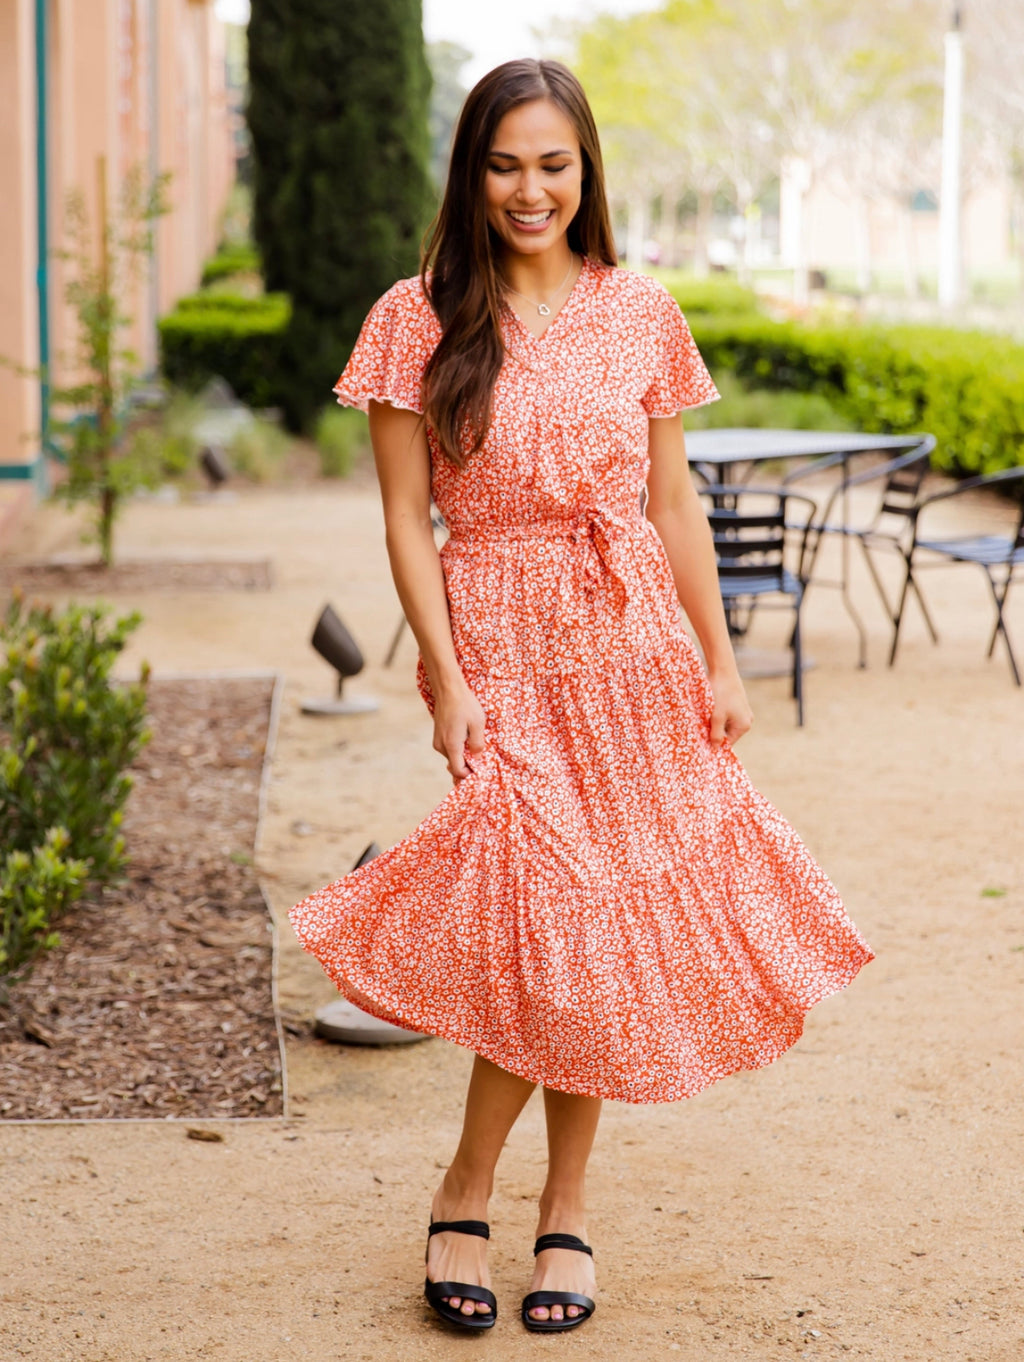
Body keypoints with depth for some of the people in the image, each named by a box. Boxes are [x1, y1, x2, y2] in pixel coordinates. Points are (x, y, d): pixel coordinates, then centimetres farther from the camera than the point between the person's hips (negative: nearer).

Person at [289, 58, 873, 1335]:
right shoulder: (419, 319, -2)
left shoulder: (640, 314, 5)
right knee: (556, 934, -9)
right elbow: (405, 515, -3)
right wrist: (448, 678, -10)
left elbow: (673, 501, 9)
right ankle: (464, 1192, 13)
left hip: (633, 648, 3)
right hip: (500, 647, -2)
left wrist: (719, 659, 6)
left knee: (596, 932, 5)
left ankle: (561, 1205, 21)